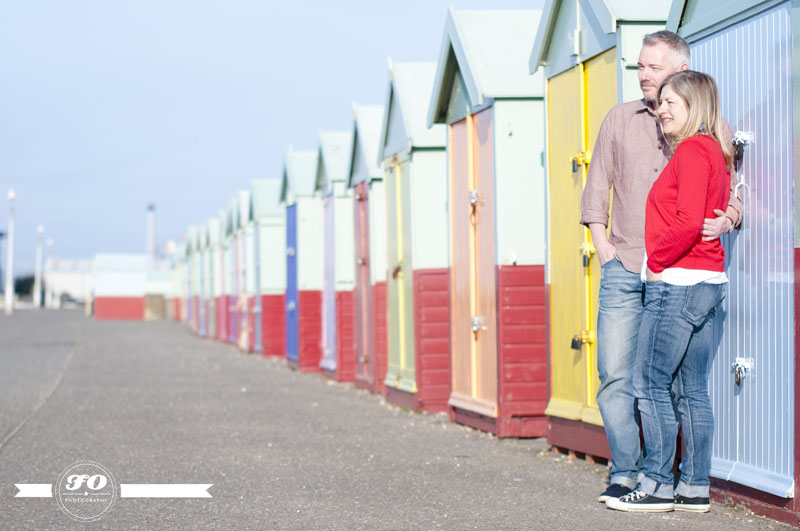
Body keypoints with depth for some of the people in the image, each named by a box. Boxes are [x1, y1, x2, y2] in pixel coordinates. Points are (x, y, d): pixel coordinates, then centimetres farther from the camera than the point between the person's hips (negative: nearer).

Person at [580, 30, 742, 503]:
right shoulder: (620, 120, 12)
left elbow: (734, 195, 6)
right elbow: (597, 189, 15)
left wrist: (724, 221, -17)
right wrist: (605, 251, 4)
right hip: (624, 270, 2)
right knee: (616, 376, -5)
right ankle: (626, 473, 3)